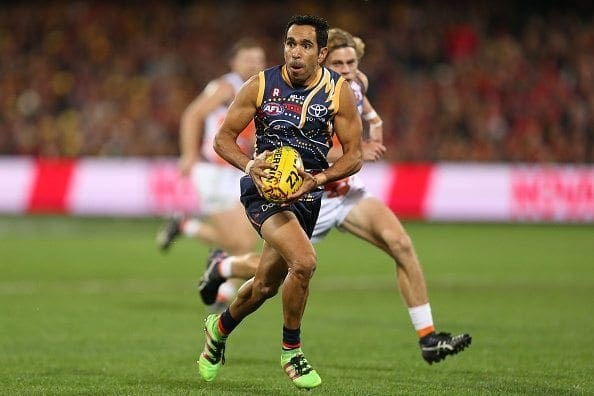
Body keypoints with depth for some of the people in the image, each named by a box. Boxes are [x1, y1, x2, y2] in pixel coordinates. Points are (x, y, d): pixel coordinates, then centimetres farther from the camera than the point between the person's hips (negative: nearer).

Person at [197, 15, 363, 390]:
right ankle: (291, 351, -6)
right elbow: (223, 138, -2)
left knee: (267, 284, 15)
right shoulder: (261, 85, -9)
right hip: (264, 187, -3)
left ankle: (220, 327, 47)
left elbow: (355, 155, -3)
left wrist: (318, 178, -20)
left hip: (306, 195, 4)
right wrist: (249, 165, -22)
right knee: (304, 261, -27)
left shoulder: (338, 91, -6)